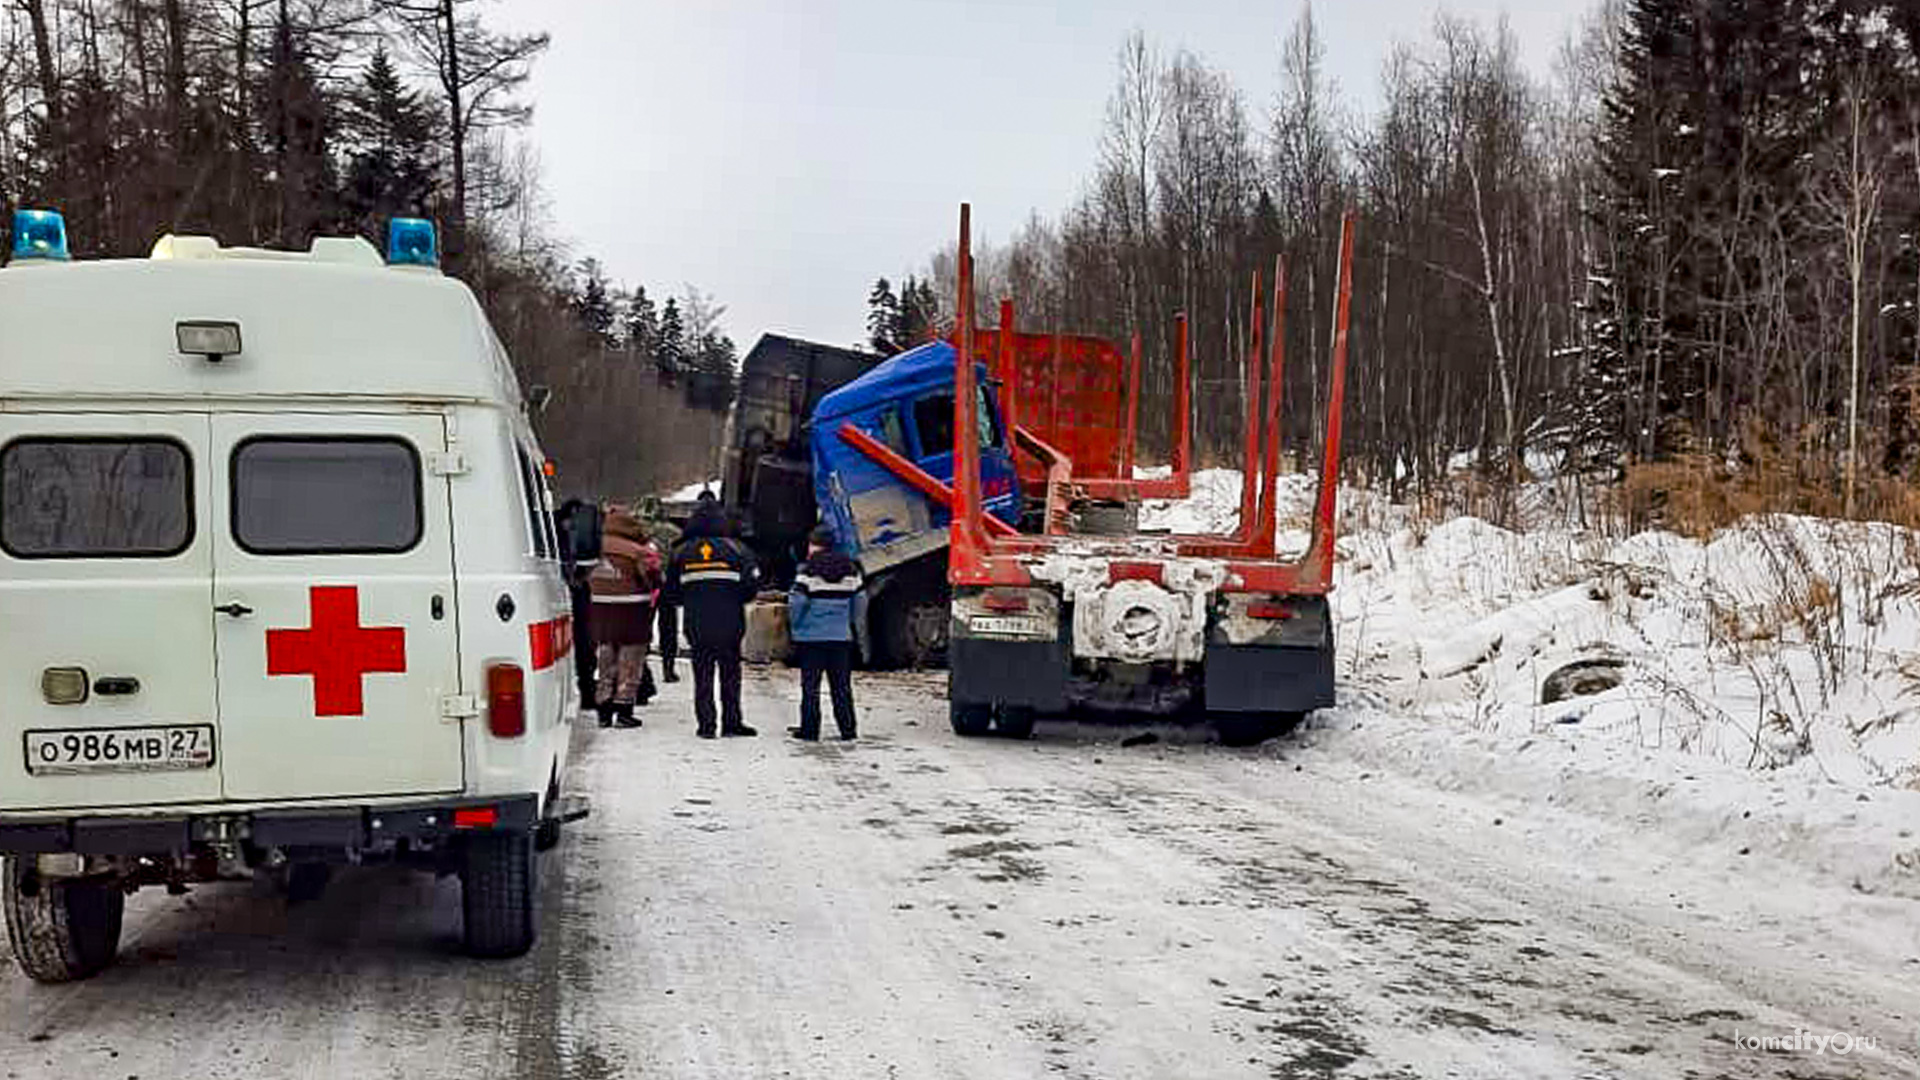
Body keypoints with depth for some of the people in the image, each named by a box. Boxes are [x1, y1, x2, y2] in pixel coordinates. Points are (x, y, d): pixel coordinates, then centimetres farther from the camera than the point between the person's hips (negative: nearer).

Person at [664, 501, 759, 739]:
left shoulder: (682, 552, 4)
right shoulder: (735, 548, -3)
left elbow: (671, 591, 7)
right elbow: (752, 581, -8)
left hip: (696, 626, 2)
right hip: (729, 625, -2)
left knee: (703, 675, 7)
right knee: (730, 674, 8)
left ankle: (706, 723, 4)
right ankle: (731, 722, 9)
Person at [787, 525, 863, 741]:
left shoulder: (809, 569, -9)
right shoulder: (850, 569, 6)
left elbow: (797, 601, -12)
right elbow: (858, 601, 11)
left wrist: (794, 624, 4)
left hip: (812, 636, -4)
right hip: (842, 636, 4)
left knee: (810, 685, 2)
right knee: (842, 684, 9)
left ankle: (809, 729, 2)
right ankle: (847, 729, 10)